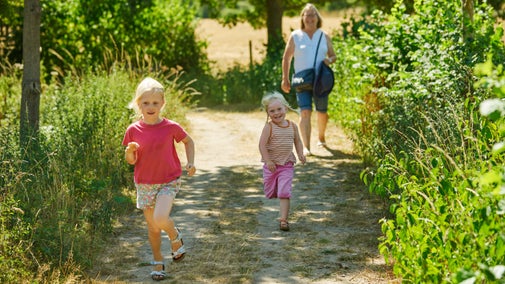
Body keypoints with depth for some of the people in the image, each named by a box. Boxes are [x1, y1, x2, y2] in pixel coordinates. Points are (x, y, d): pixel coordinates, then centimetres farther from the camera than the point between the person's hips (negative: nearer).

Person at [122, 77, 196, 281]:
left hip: (169, 181, -2)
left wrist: (190, 163, -2)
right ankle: (158, 262, 29)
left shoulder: (171, 127, -9)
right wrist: (129, 152, -21)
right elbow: (131, 161, 1)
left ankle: (175, 237, 9)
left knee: (160, 219, -24)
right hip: (145, 184, 2)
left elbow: (188, 141, 10)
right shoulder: (133, 130, -6)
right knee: (152, 227, 9)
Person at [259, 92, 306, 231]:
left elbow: (298, 141, 13)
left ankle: (283, 219, -9)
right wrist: (267, 161, -22)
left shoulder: (292, 126, 1)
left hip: (287, 165, 1)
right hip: (271, 165, -1)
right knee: (270, 193, 12)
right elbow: (262, 145, -14)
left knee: (284, 193, -11)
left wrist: (301, 154, -4)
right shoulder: (269, 127, -11)